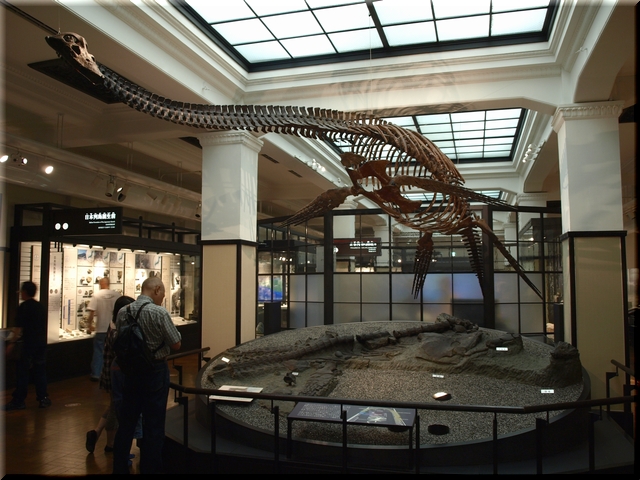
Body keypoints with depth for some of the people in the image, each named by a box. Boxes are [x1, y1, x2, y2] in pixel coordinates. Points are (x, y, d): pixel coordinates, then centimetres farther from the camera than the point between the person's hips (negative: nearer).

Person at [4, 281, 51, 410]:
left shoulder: (24, 306, -9)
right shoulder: (40, 306, 12)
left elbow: (18, 327, -14)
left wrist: (12, 341, -10)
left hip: (30, 343, -7)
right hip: (42, 343, 7)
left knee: (22, 370, 0)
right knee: (40, 370, 11)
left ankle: (18, 401, 3)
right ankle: (43, 398, 12)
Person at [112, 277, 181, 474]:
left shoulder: (122, 312, -2)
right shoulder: (160, 313, -18)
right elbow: (176, 344, -12)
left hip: (130, 371, 5)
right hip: (155, 371, -5)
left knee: (126, 423, 16)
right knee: (153, 426, 5)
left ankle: (120, 468, 26)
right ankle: (149, 469, 13)